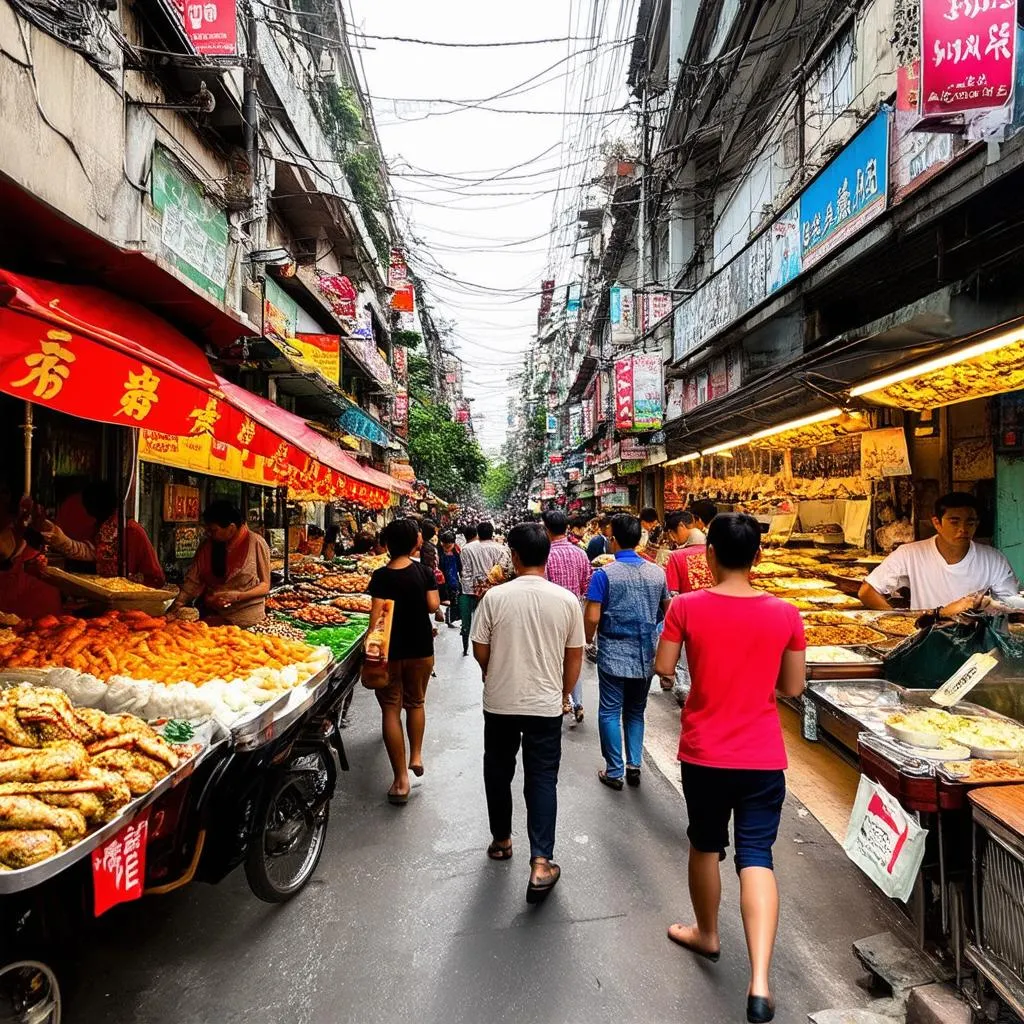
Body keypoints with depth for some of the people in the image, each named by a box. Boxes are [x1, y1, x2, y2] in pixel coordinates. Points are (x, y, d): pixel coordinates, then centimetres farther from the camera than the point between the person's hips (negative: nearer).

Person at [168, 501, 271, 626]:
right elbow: (192, 581, 2)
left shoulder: (255, 543, -10)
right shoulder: (207, 546, 4)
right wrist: (174, 608, -10)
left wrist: (237, 596, -22)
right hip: (213, 617, 3)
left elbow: (265, 586, -8)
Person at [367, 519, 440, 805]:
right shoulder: (424, 572, -6)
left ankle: (401, 780, 8)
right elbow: (433, 605, -10)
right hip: (421, 649, 2)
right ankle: (416, 755, 24)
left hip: (390, 651, -2)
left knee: (391, 709, 6)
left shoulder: (381, 576, -10)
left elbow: (377, 614, -15)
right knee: (416, 702, 25)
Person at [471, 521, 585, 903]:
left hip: (500, 703, 0)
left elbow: (480, 651, -4)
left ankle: (501, 841, 37)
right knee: (542, 779, 10)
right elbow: (574, 657, -1)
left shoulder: (495, 597, -13)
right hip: (546, 704, 0)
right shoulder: (566, 600, -9)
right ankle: (541, 863, 5)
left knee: (498, 772, 20)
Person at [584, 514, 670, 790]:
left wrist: (588, 639, 5)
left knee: (610, 712, 9)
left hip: (613, 655, -4)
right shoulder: (657, 572, 0)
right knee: (636, 711, 19)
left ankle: (614, 772, 15)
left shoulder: (604, 574, -13)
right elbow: (668, 611, 9)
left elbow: (592, 617, -15)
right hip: (646, 656, 4)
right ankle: (634, 765, 20)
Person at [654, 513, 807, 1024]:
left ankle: (707, 934, 43)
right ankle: (759, 982, 2)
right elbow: (792, 687, 1)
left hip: (703, 753, 0)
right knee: (756, 857, 9)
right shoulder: (784, 614, -8)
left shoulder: (686, 607, -14)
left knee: (705, 846, 21)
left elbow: (664, 668, -5)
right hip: (763, 756, 0)